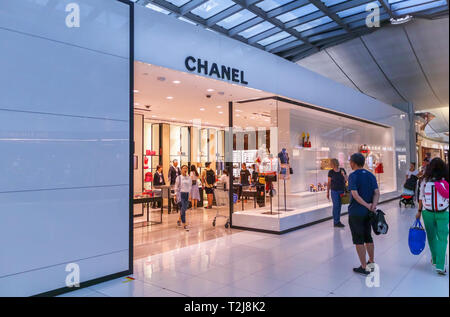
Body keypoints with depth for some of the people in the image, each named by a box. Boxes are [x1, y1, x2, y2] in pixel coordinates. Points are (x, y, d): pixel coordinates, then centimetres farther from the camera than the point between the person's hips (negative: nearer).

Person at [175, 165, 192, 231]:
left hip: (187, 194, 4)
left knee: (184, 208, 9)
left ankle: (179, 220, 34)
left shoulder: (189, 178, 8)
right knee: (183, 209, -11)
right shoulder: (179, 177, 0)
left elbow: (190, 187, 12)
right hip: (181, 194, -4)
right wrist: (176, 195, 0)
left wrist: (190, 194, 5)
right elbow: (176, 187, 3)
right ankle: (184, 224, -8)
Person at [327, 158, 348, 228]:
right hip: (334, 191, -3)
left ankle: (337, 221, 16)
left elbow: (347, 180, 1)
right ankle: (336, 222, -2)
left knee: (339, 206, 7)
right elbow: (329, 183, 0)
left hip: (342, 191, 3)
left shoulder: (342, 170, 1)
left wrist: (343, 174, -16)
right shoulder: (331, 172, -4)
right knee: (336, 206, -6)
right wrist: (327, 192, -1)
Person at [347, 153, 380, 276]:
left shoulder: (353, 176, -13)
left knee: (359, 241, 2)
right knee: (368, 238, 20)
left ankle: (364, 267, 7)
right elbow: (377, 192, -3)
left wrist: (367, 205, -20)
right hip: (368, 213, 7)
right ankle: (371, 262, 32)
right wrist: (373, 205, -15)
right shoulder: (371, 175, 7)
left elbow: (355, 194, -24)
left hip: (356, 213, -7)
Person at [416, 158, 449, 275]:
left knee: (431, 237, 16)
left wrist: (419, 211, 10)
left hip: (427, 212, 1)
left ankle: (435, 260, 32)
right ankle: (440, 266, -8)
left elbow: (421, 197, 1)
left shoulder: (426, 180, -3)